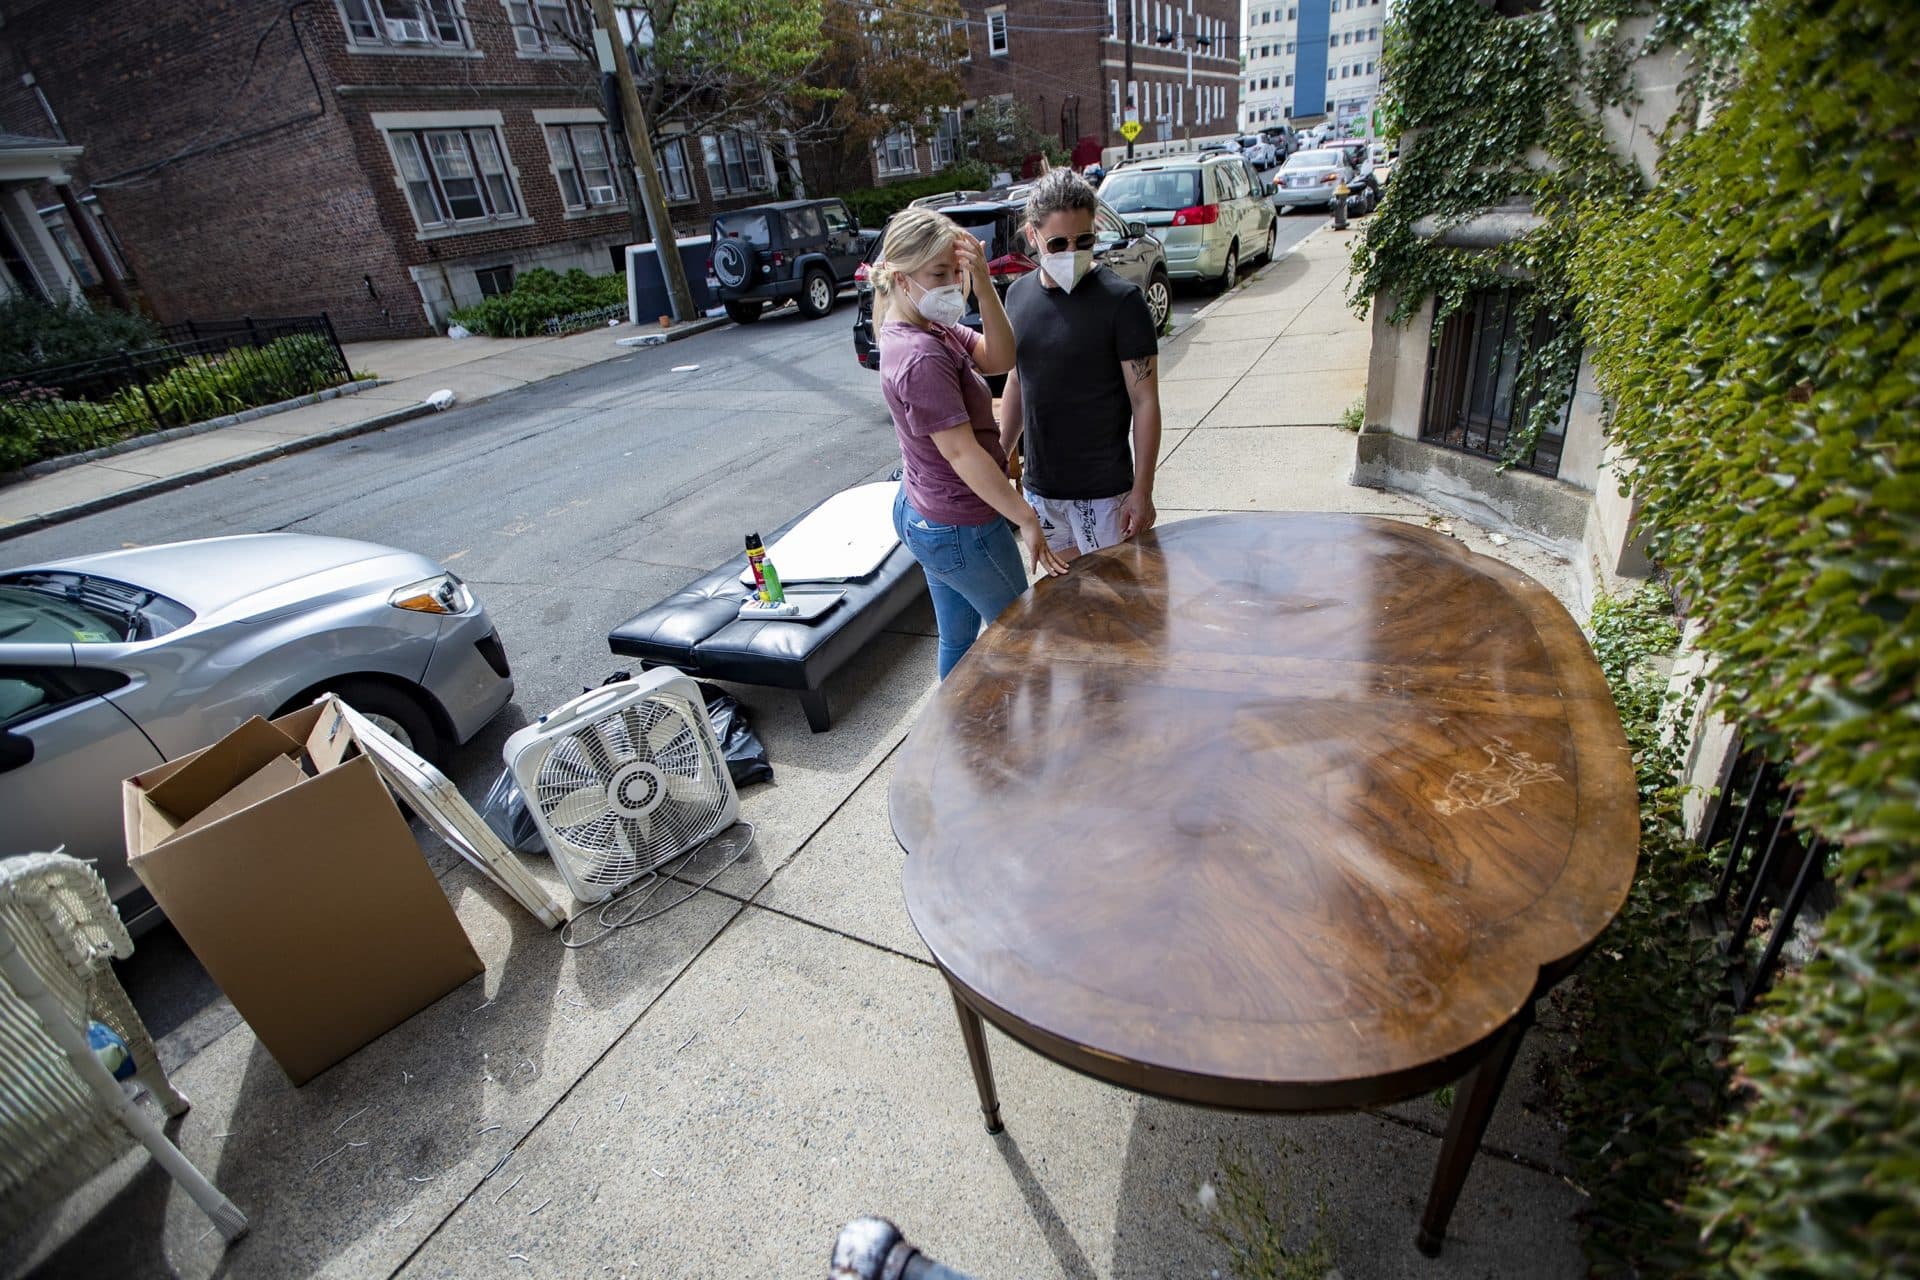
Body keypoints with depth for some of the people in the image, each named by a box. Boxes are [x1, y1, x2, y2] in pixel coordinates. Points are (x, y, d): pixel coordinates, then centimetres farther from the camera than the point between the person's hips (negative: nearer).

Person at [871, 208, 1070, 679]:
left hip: (922, 512, 9)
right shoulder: (921, 357, -26)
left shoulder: (931, 326, 4)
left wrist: (983, 287, -16)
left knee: (958, 639, 22)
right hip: (960, 529, -9)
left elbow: (999, 359, -1)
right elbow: (961, 452, -27)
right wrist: (1026, 519, -23)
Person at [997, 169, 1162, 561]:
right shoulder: (1019, 295, 4)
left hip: (1103, 490, -5)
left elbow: (1144, 401, -12)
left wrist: (1142, 491, -15)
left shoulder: (1121, 300, -12)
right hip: (1040, 486, 5)